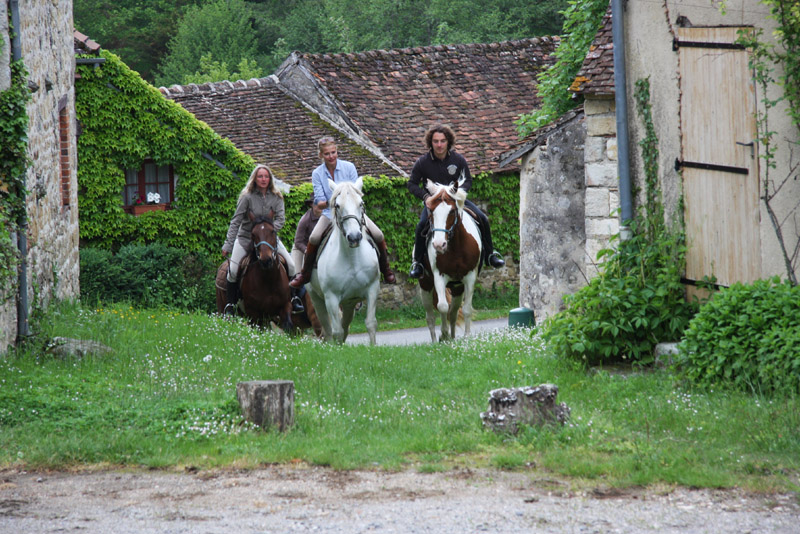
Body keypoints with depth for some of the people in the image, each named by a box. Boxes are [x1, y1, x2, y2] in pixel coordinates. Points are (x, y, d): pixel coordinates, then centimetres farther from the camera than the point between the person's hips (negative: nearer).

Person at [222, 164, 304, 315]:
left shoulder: (276, 197, -1)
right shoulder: (247, 197, -10)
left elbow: (281, 218, -6)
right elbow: (236, 221, -10)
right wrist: (228, 245, -16)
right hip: (245, 238, -3)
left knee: (290, 264, -11)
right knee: (233, 270, -19)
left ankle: (294, 299, 2)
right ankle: (230, 305, -4)